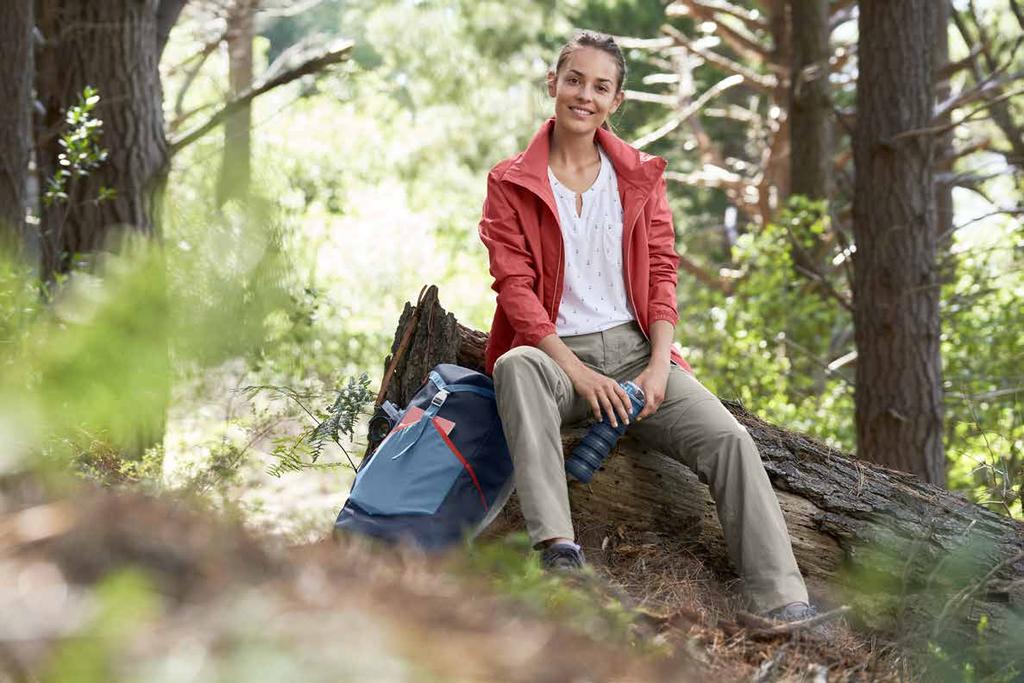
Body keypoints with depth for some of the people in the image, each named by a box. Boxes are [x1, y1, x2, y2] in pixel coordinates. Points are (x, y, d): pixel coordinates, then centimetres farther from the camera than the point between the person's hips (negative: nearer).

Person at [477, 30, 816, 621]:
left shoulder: (641, 176, 14)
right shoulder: (511, 184, 5)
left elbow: (662, 276, 8)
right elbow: (515, 287, -4)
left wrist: (658, 367, -9)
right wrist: (580, 375, -17)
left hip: (637, 350, 3)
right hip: (558, 354, -2)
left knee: (730, 440, -22)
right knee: (515, 365, -39)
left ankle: (787, 606, -28)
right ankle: (558, 548, -50)